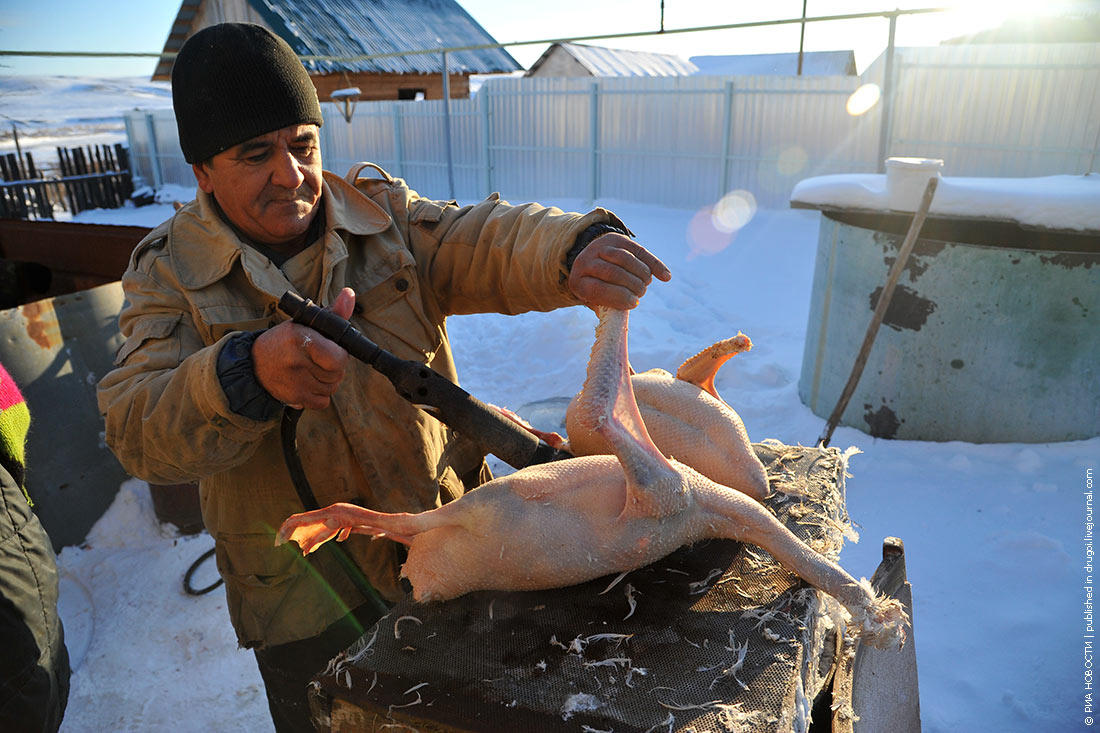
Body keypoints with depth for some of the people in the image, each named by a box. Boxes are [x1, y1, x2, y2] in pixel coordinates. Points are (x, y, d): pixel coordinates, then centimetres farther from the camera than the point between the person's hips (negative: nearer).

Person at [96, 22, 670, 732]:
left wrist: (575, 247, -44)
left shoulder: (383, 213, -5)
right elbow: (137, 431, -21)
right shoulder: (168, 273, -9)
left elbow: (487, 239, -21)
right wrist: (248, 373, -42)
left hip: (450, 545, 2)